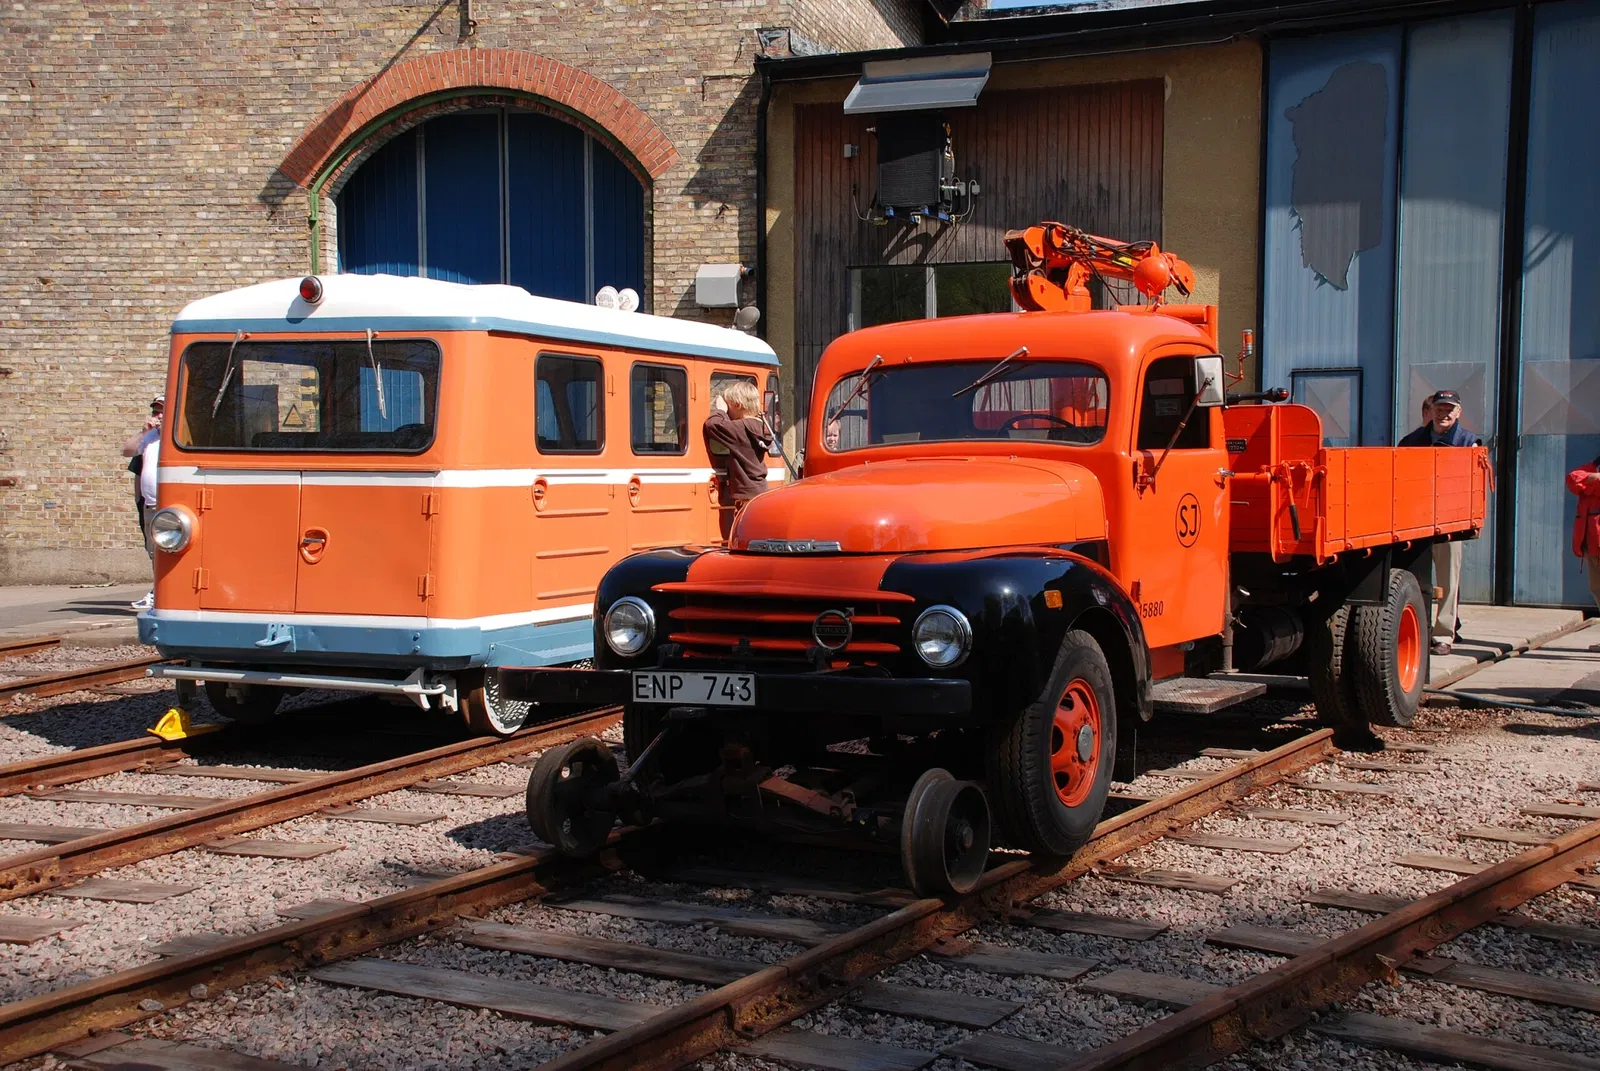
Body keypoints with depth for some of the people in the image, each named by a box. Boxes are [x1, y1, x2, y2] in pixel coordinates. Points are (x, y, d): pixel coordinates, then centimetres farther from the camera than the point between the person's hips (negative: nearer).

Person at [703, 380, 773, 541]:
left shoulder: (741, 429, -16)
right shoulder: (759, 427, 10)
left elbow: (713, 424, -22)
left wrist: (720, 410, -4)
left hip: (748, 495, -9)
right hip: (760, 490, 9)